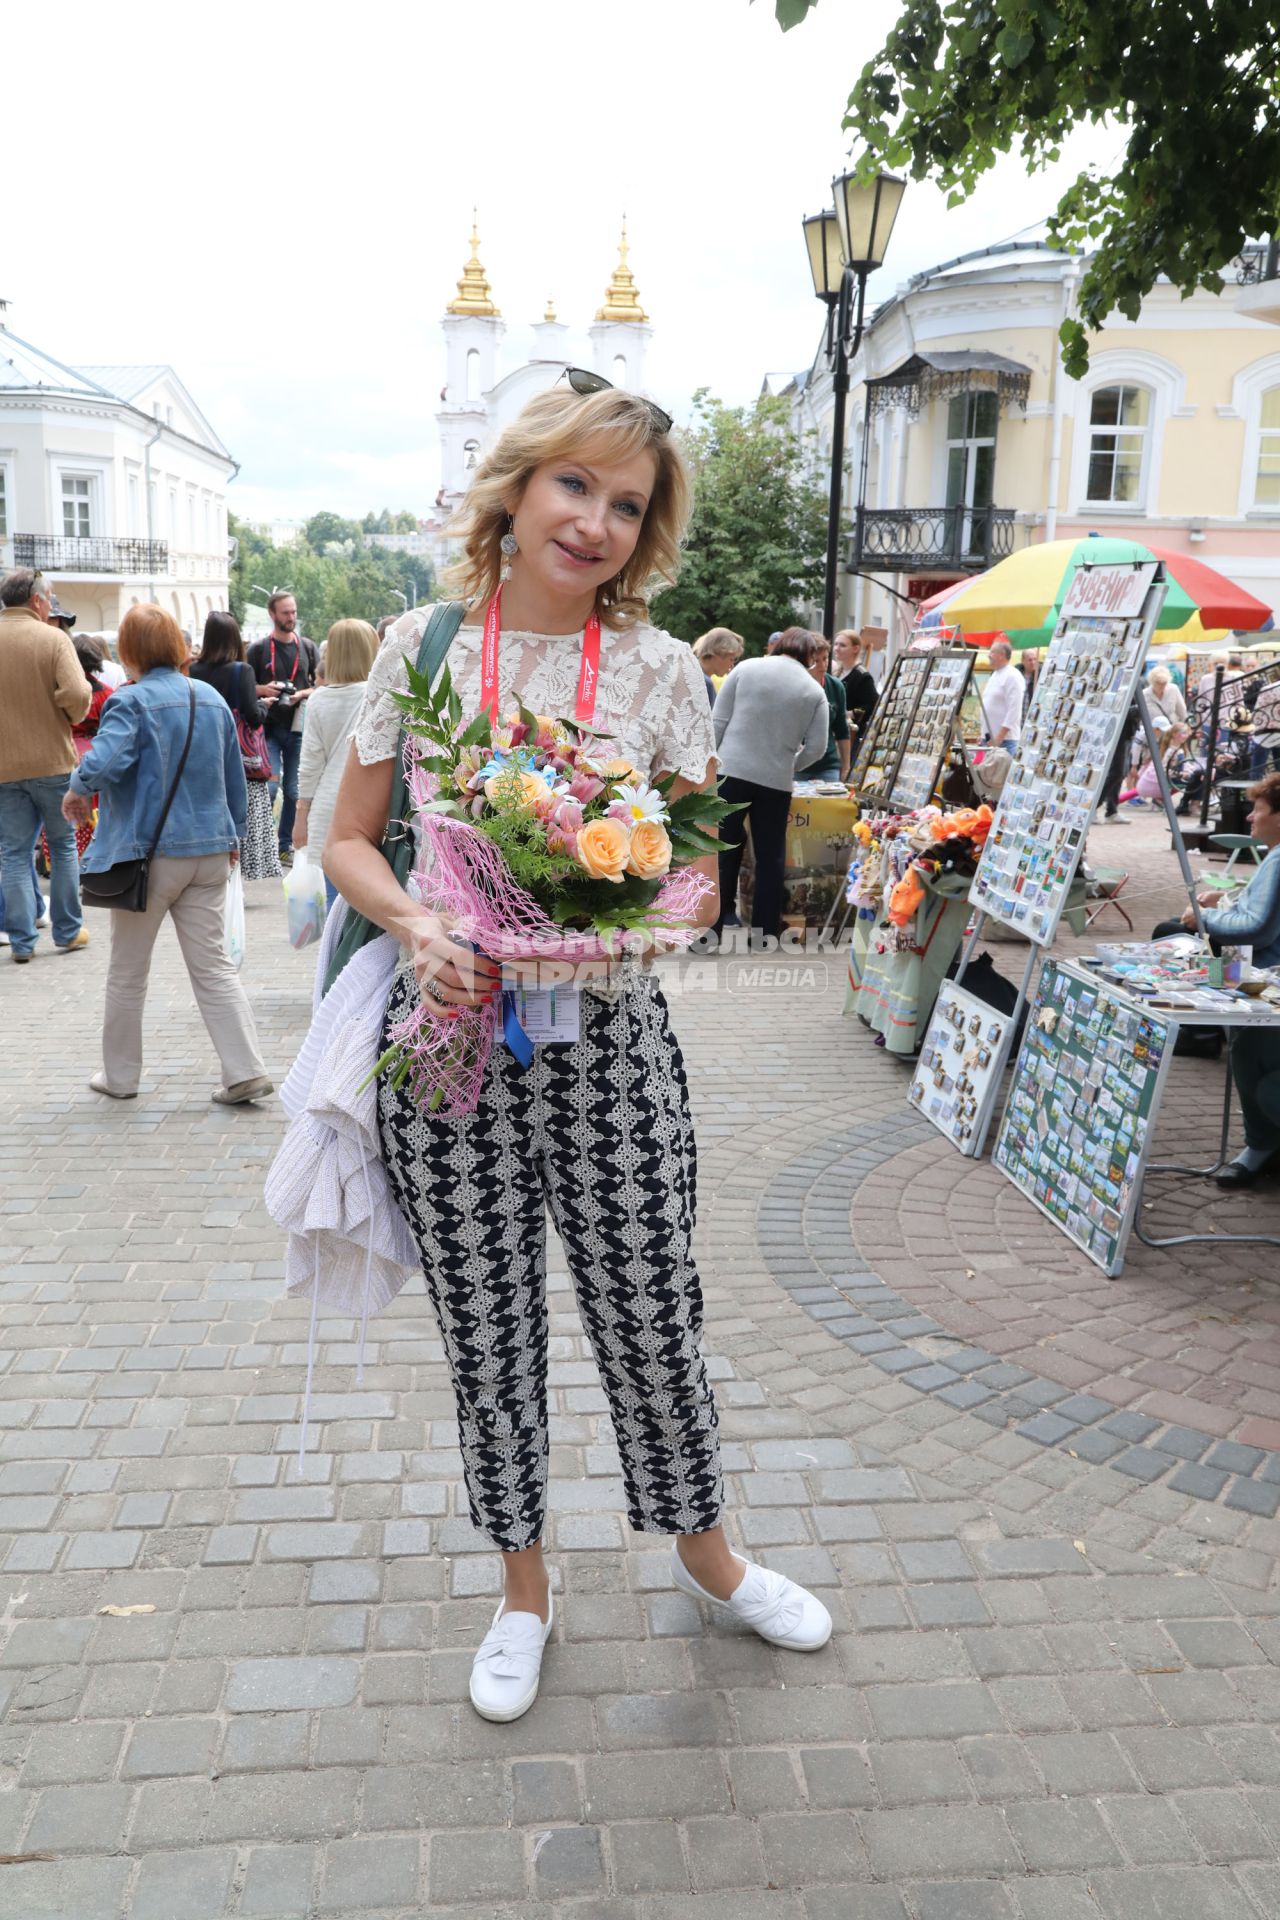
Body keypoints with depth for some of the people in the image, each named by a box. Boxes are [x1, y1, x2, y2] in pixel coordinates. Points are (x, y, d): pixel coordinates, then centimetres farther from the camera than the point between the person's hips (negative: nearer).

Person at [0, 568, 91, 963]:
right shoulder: (52, 638, -9)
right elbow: (76, 696, -20)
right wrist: (72, 716, 1)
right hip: (52, 761, -2)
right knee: (63, 845, 13)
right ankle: (68, 931, 19)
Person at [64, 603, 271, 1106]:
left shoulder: (132, 701, -12)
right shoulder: (212, 698, 7)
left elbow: (103, 761, -26)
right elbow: (234, 778, 14)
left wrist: (77, 790, -5)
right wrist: (234, 836, 25)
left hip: (149, 852, -5)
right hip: (210, 850, 5)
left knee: (127, 971, 11)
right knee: (213, 965, 7)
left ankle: (120, 1074, 23)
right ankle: (245, 1070, -1)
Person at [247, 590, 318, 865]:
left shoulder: (307, 647, 10)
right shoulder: (258, 649, 3)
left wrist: (303, 694, -6)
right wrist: (263, 690, -14)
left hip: (298, 728, 2)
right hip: (268, 729, -2)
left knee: (293, 791, 6)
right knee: (270, 787, -11)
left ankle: (286, 845, 16)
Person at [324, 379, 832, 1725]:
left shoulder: (662, 669, 1)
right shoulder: (424, 644, 1)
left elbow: (700, 871, 4)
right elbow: (349, 840, 5)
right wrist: (420, 930, -14)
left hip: (608, 1036, 0)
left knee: (652, 1317, 11)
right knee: (486, 1330, 12)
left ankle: (702, 1551, 40)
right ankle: (523, 1590, 37)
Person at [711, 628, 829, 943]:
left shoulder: (746, 667, 3)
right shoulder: (815, 691, 6)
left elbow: (718, 722, 0)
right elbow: (816, 747, 2)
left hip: (731, 771, -1)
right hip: (776, 781, 1)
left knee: (724, 852, 4)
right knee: (771, 858, 9)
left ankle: (711, 931, 5)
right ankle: (766, 934, 12)